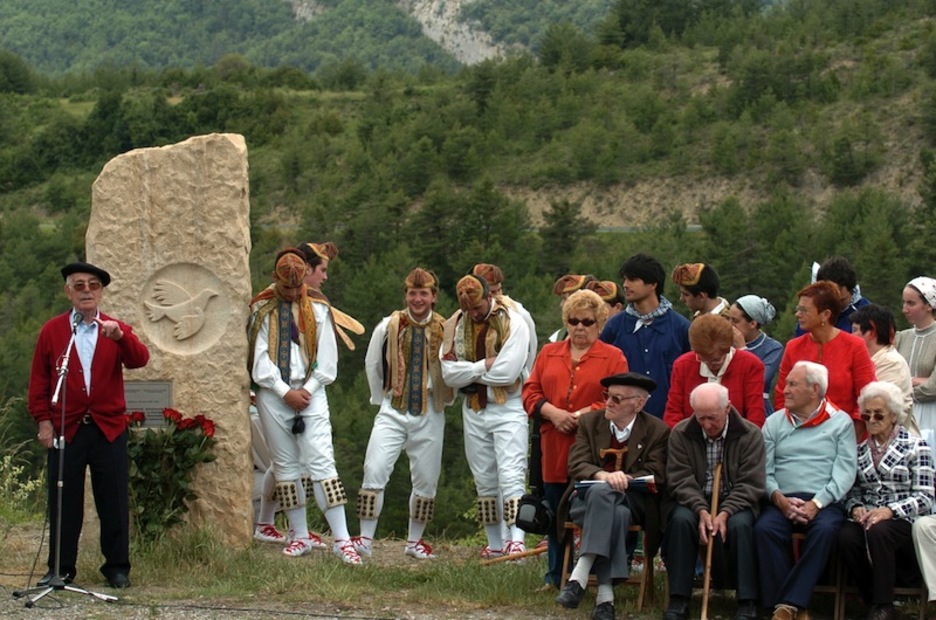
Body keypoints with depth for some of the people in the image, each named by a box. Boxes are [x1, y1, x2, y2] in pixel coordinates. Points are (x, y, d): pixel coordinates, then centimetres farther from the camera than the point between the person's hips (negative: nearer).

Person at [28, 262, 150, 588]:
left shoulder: (116, 330, 7)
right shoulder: (52, 331, 6)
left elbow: (140, 360, -11)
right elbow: (39, 380, 6)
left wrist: (120, 336, -29)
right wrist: (43, 420, -2)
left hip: (109, 428, 0)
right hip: (65, 429, 0)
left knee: (114, 501, 2)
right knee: (63, 502, 3)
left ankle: (117, 567, 11)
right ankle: (61, 568, 12)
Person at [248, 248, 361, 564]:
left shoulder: (317, 309, 3)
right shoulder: (261, 310, 2)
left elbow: (327, 359, 4)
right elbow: (259, 358, -2)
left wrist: (307, 390, -6)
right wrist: (285, 392, -8)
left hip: (310, 392, -1)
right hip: (273, 394, 1)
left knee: (321, 461, -9)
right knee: (285, 464, 6)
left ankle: (341, 539, -13)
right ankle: (300, 535, 14)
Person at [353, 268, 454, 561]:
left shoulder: (446, 331, -4)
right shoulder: (388, 327, -2)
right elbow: (372, 365, 12)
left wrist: (444, 400, 10)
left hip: (429, 415, 0)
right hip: (392, 412, 0)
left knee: (426, 480, 5)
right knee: (374, 471, -13)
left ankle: (414, 542, 20)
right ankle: (365, 540, -8)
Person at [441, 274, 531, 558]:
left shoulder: (512, 323, -10)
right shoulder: (454, 326, 4)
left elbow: (507, 372, -20)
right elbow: (449, 373, -5)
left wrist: (468, 371, -10)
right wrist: (483, 366, -17)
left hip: (508, 409, -5)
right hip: (473, 411, 5)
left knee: (511, 476, -15)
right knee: (484, 480, 10)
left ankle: (516, 540, -22)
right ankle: (494, 543, 17)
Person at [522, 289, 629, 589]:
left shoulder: (613, 357, 4)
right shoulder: (549, 353, 16)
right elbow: (530, 393, 10)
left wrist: (581, 415, -15)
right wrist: (552, 412, -9)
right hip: (555, 451, 4)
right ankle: (556, 578, 17)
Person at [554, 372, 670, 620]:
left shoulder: (657, 431, 4)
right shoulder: (589, 422, 10)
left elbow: (656, 477, -3)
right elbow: (576, 465, -1)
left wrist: (623, 480, -21)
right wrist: (604, 476, -23)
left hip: (631, 500, -1)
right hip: (586, 497, 1)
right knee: (611, 506, -37)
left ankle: (579, 577, -43)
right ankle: (605, 594, -45)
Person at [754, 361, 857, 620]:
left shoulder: (840, 422, 9)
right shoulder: (774, 423, 16)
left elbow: (844, 473, -2)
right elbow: (764, 470, 7)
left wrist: (816, 504, -15)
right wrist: (779, 499, -13)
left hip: (824, 502, -2)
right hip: (781, 500, 2)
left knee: (825, 530, -35)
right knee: (765, 528, -30)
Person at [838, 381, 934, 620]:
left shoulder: (915, 446, 3)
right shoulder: (860, 450, 18)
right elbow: (853, 491, 16)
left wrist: (890, 511, -19)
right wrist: (856, 508, -8)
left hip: (904, 521, -3)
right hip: (868, 518, 3)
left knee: (879, 531, -37)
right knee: (846, 536, -32)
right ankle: (873, 601, -14)